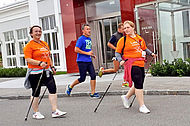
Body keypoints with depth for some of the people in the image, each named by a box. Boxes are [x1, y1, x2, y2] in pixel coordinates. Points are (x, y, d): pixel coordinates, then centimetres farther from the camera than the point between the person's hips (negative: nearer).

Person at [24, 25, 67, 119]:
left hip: (46, 71, 6)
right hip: (35, 72, -6)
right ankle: (36, 113, 18)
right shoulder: (29, 46, -7)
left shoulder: (45, 44, 16)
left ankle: (55, 111, 1)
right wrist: (40, 63, -28)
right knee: (36, 93, 3)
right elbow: (28, 59, -16)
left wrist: (52, 66, 18)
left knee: (53, 88, -4)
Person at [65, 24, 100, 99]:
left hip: (89, 61, 7)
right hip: (82, 61, -7)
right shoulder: (81, 39, -10)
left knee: (93, 75, -3)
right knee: (82, 78, -1)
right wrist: (87, 53, -18)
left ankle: (93, 93, 5)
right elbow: (76, 50, -17)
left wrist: (92, 55, 10)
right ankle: (70, 87, 21)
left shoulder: (89, 39, 15)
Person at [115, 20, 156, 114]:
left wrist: (151, 53, 10)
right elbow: (117, 52, -1)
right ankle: (142, 106, -2)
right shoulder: (123, 40, -3)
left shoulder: (140, 39, 13)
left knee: (139, 84, 12)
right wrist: (120, 60, -17)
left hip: (141, 64, 7)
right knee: (138, 83, -11)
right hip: (131, 64, -7)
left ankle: (126, 97, 34)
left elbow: (145, 48, 26)